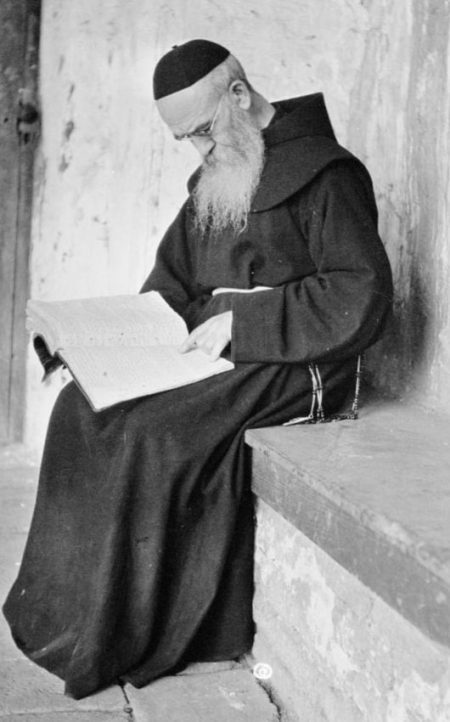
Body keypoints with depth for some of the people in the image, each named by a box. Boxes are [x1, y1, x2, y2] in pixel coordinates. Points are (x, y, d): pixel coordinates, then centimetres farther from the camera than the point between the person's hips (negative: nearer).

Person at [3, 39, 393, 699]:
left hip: (297, 368, -8)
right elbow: (172, 280, 23)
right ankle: (72, 605, -10)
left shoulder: (324, 174, -9)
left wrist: (241, 321, -19)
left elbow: (362, 300, -16)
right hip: (218, 354, 8)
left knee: (148, 429, -26)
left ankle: (118, 639, -12)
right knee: (82, 406, -11)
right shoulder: (214, 180, 17)